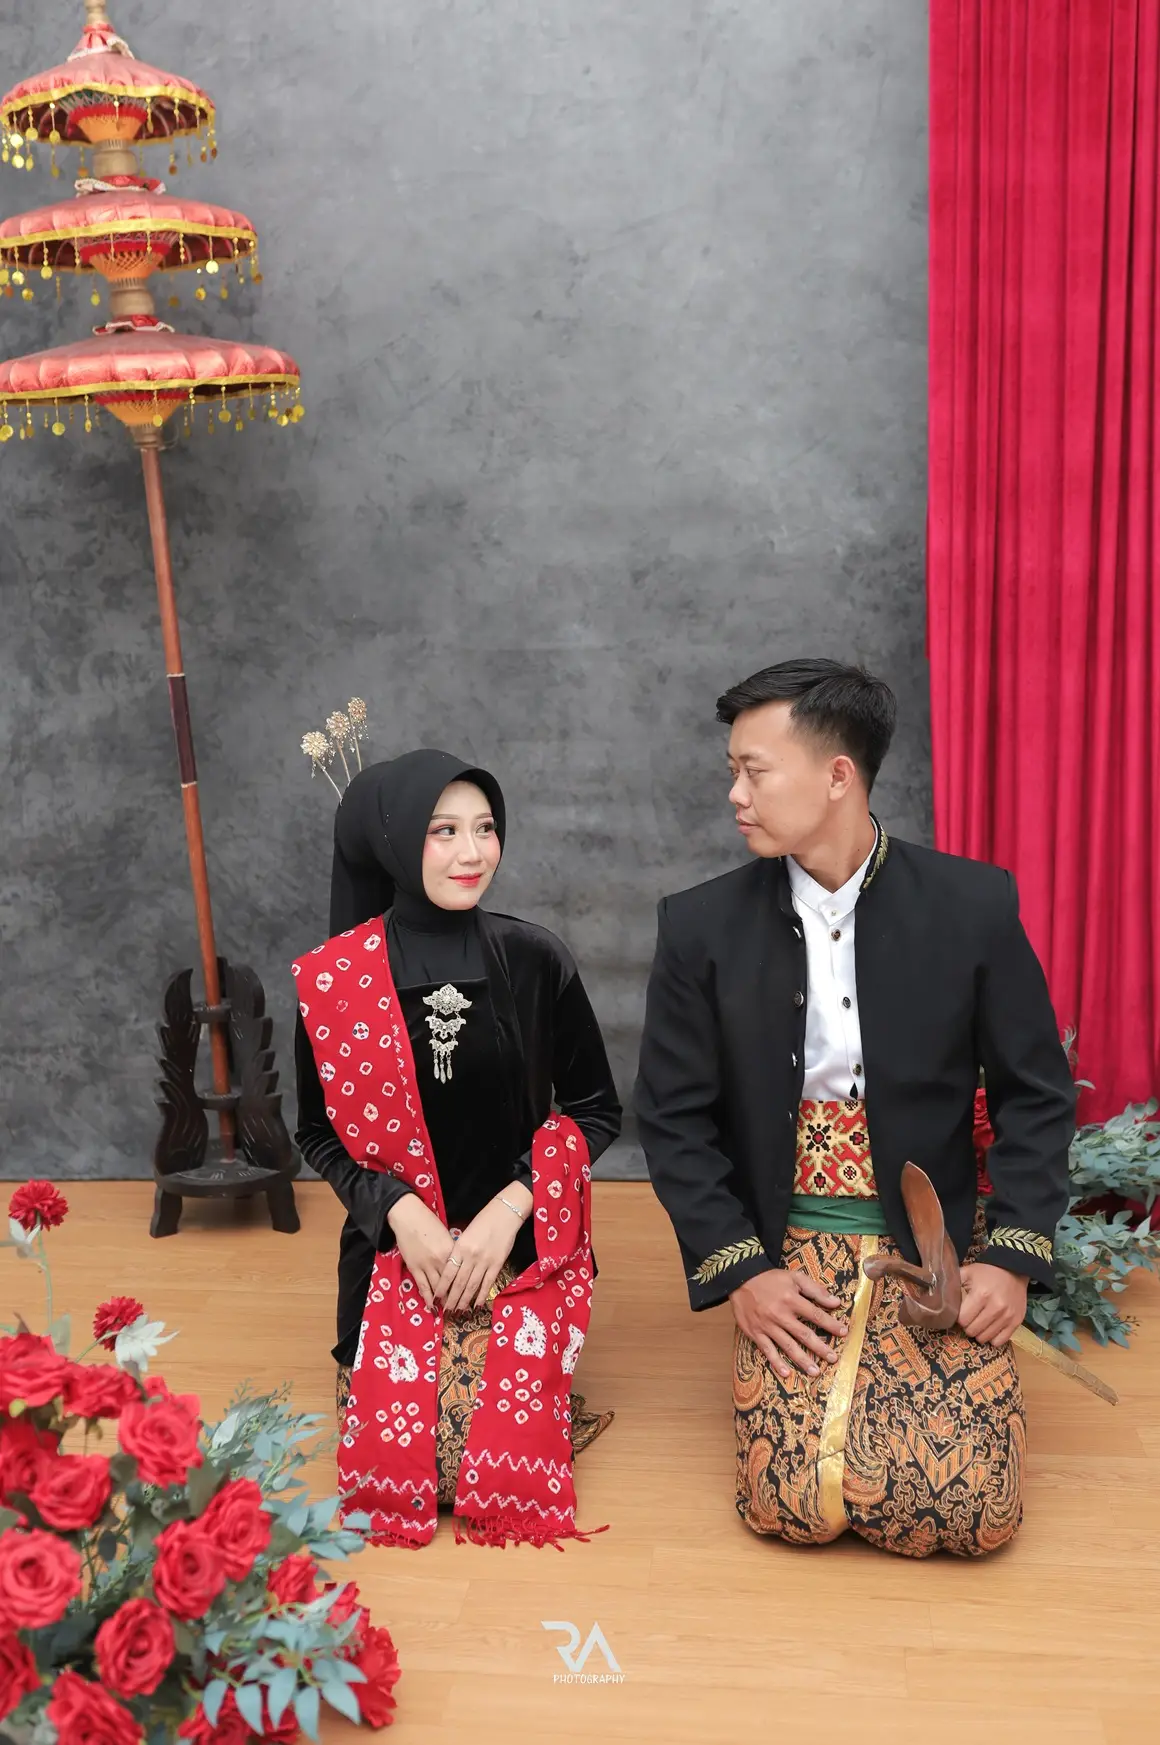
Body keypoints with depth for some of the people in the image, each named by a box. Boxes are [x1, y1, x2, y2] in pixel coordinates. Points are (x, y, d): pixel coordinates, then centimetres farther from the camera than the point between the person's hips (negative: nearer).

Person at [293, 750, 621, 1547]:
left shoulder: (535, 959, -7)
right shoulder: (332, 978, -8)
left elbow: (596, 1108, 1)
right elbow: (318, 1131, 3)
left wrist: (509, 1208, -12)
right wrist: (400, 1212, -13)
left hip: (522, 1243, 0)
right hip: (399, 1247, 0)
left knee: (510, 1470, -13)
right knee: (392, 1468, -10)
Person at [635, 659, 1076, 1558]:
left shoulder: (973, 905, -7)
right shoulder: (703, 926, -5)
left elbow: (1037, 1094, 0)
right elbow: (674, 1118, 0)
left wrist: (1012, 1258, -9)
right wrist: (738, 1271, -9)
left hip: (937, 1251, 0)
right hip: (787, 1256, 0)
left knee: (974, 1511, -12)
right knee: (794, 1505, -15)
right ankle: (805, 1379, 18)